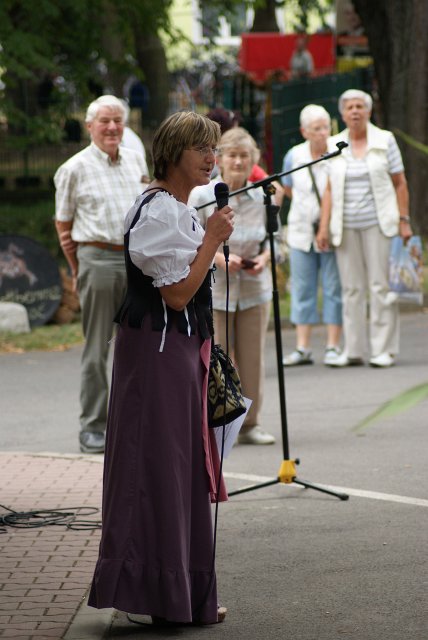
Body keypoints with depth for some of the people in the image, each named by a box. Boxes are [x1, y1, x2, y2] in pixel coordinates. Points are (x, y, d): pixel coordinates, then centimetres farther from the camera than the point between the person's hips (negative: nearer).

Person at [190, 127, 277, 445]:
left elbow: (272, 237, 13)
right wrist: (219, 258, -17)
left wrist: (263, 258, -7)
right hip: (212, 290, -3)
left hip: (255, 288, 3)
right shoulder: (202, 195, -6)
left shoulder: (262, 197, 3)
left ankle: (250, 424, 18)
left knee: (253, 358, 7)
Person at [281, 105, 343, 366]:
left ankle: (333, 346, 6)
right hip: (302, 231, 4)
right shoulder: (294, 156, 3)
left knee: (334, 288, -1)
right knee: (302, 288, 5)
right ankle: (303, 348, 9)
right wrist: (308, 204, 11)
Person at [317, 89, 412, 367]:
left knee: (380, 285, -4)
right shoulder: (336, 146, 9)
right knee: (351, 287, 2)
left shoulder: (385, 141, 3)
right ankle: (353, 350, 7)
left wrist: (404, 220, -4)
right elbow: (330, 189, 9)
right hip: (346, 226, 2)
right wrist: (324, 226, 3)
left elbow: (400, 183, 3)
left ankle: (384, 350, -1)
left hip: (377, 224, -2)